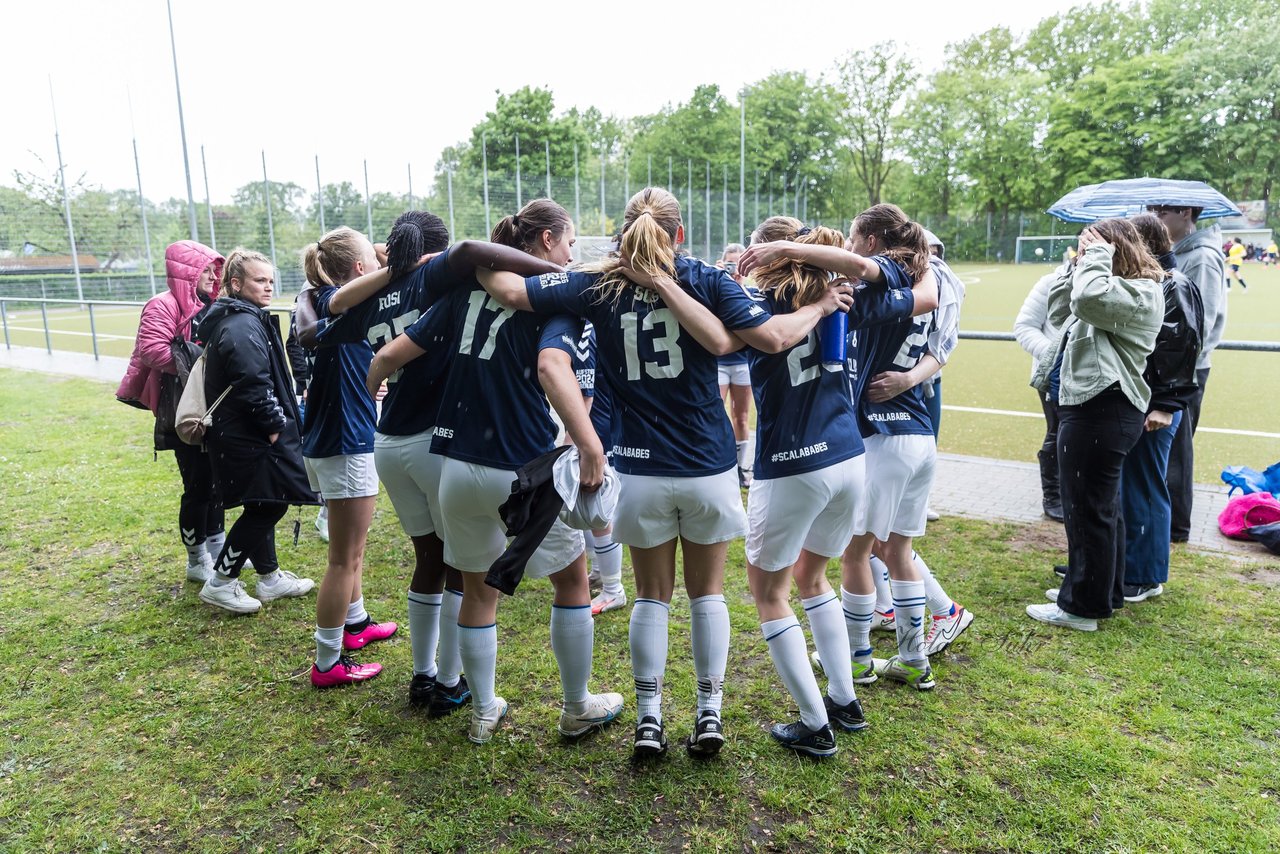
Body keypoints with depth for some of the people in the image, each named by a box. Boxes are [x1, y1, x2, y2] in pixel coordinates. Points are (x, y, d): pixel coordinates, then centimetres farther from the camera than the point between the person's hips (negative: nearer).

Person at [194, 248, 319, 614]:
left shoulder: (237, 319, 16)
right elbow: (254, 386, -25)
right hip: (250, 436, -11)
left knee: (262, 506, 17)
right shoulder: (243, 326, -19)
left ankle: (270, 578, 29)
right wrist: (276, 427, -16)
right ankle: (220, 582, 8)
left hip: (244, 433, 11)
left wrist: (277, 424, 18)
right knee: (267, 506, -2)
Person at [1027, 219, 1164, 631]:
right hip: (1093, 407, 11)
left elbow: (1088, 298, -31)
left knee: (1088, 508, -4)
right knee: (1103, 506, 19)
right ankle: (1106, 592, 33)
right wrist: (1080, 266, 12)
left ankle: (1082, 606, 7)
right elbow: (1058, 311, 20)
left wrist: (1098, 257, -15)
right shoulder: (1113, 288, 19)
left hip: (1102, 412, -11)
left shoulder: (1140, 292, -12)